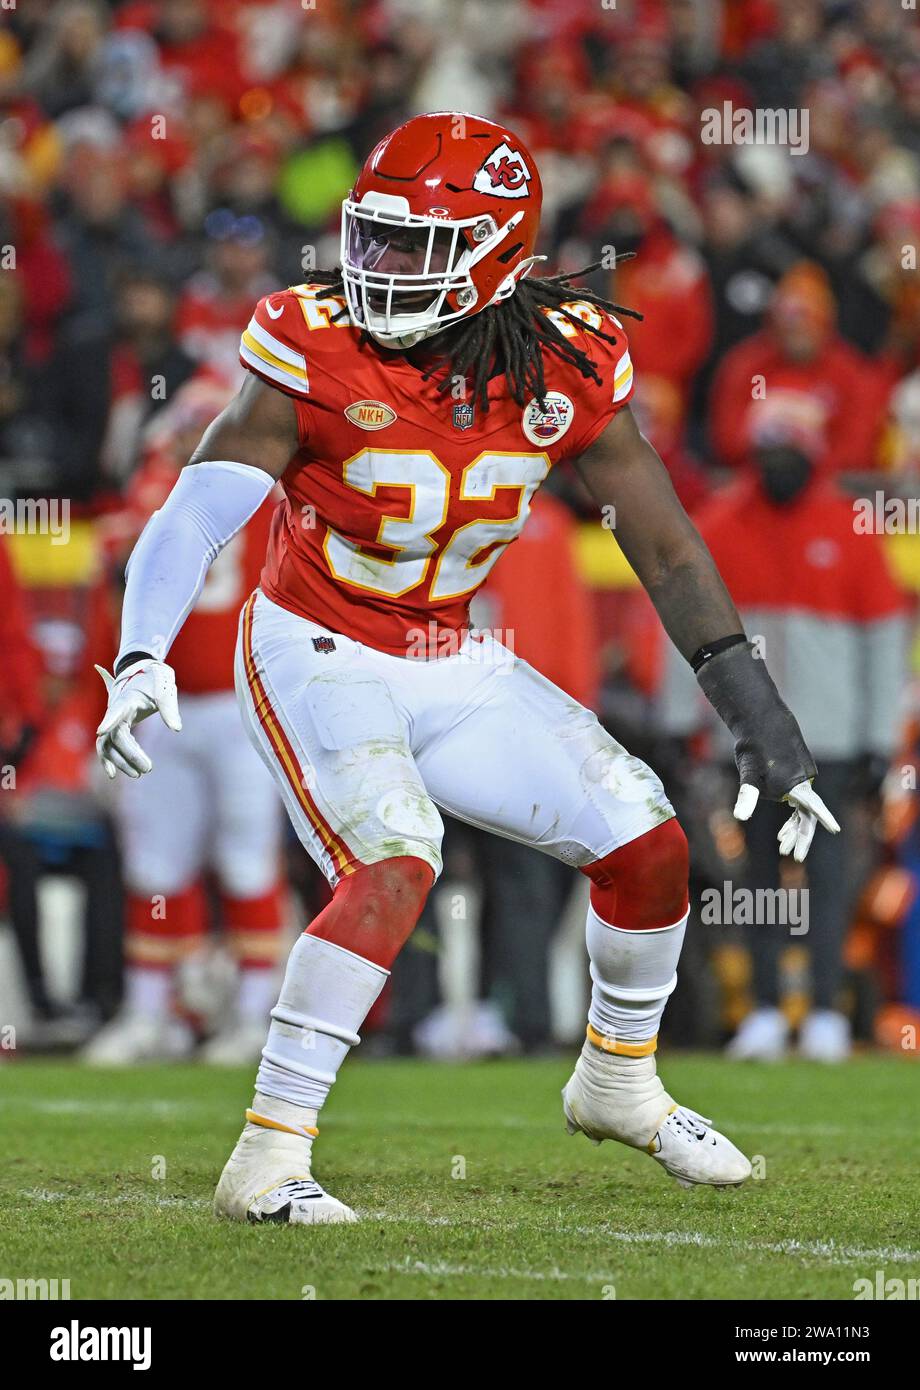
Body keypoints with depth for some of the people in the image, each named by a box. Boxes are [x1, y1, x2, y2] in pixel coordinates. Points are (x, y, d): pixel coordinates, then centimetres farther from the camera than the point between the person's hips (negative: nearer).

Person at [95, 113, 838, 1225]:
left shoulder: (567, 365, -10)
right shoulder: (316, 357, -21)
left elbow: (667, 550, -3)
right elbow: (197, 515, -29)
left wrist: (762, 725, -5)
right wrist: (141, 660, -46)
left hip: (452, 666, 5)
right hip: (317, 660, -5)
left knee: (649, 846, 1)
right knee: (395, 870, -29)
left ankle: (619, 1083, 28)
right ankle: (266, 1162, -24)